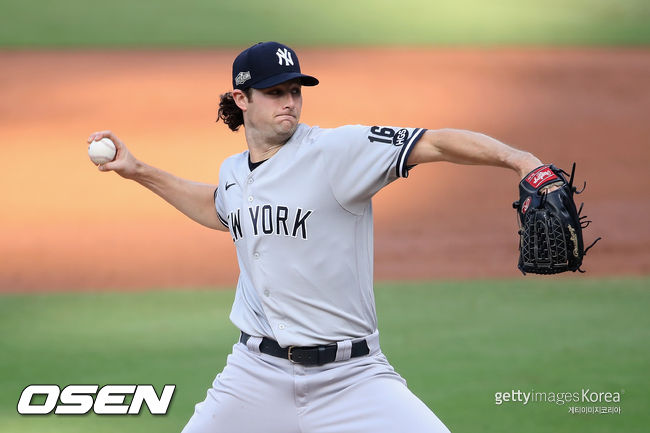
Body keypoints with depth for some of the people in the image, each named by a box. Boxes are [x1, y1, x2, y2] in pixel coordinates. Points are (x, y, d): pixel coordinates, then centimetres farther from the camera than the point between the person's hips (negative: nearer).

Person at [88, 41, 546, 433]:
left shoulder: (337, 150, -11)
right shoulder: (234, 171, 9)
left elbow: (436, 144, -21)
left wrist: (518, 159, -36)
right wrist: (139, 171, 28)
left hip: (349, 375, -5)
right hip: (258, 372, 5)